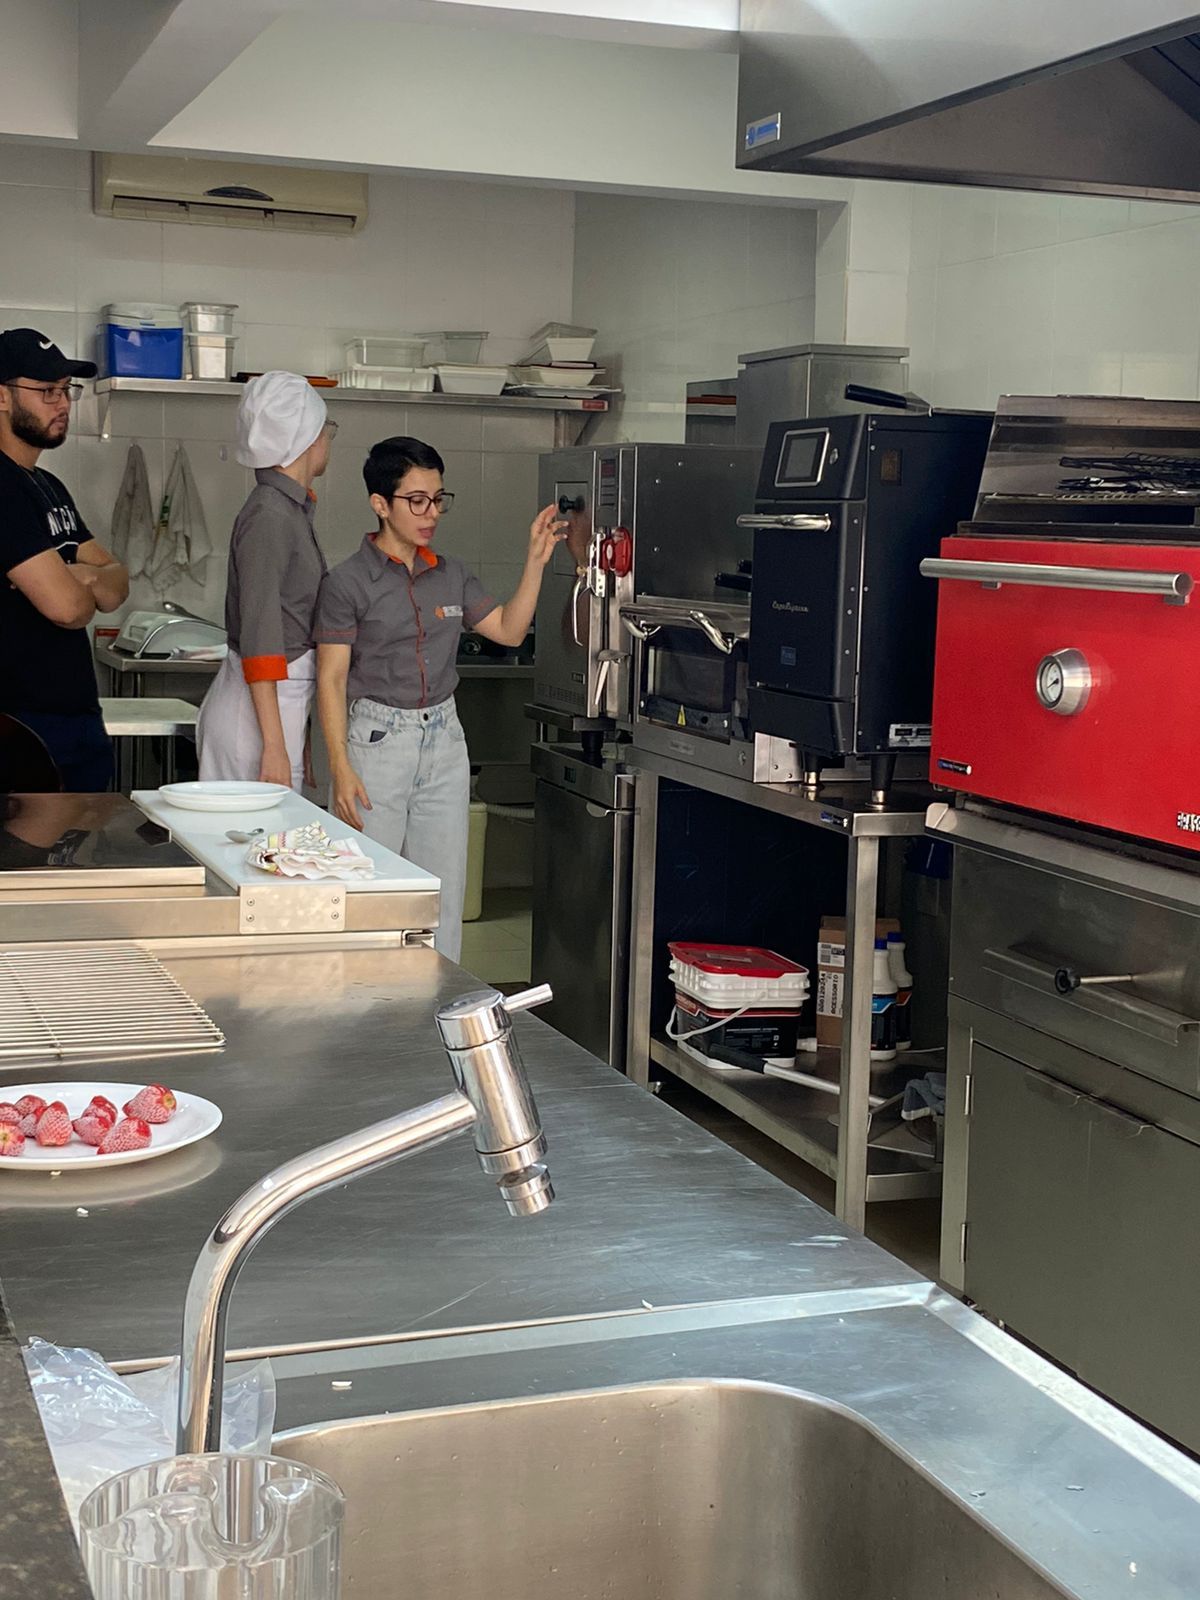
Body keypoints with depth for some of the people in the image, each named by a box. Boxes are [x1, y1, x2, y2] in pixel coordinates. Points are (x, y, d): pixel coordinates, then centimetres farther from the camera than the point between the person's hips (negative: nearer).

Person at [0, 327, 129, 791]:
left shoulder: (49, 487, 17)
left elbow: (117, 583, 14)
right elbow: (65, 605, -22)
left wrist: (88, 578, -9)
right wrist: (92, 592, 1)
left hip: (79, 715, 9)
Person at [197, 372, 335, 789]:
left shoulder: (292, 510, 14)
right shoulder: (269, 516, -14)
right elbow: (259, 641, -18)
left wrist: (297, 736, 23)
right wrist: (274, 746, -20)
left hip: (282, 705, 9)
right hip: (259, 709, -9)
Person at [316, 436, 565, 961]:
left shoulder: (451, 576, 8)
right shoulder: (349, 582, -7)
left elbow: (508, 630, 11)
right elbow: (331, 680, -8)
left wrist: (536, 561, 0)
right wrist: (341, 770, -15)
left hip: (444, 740, 5)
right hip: (377, 740, -5)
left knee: (443, 893, 8)